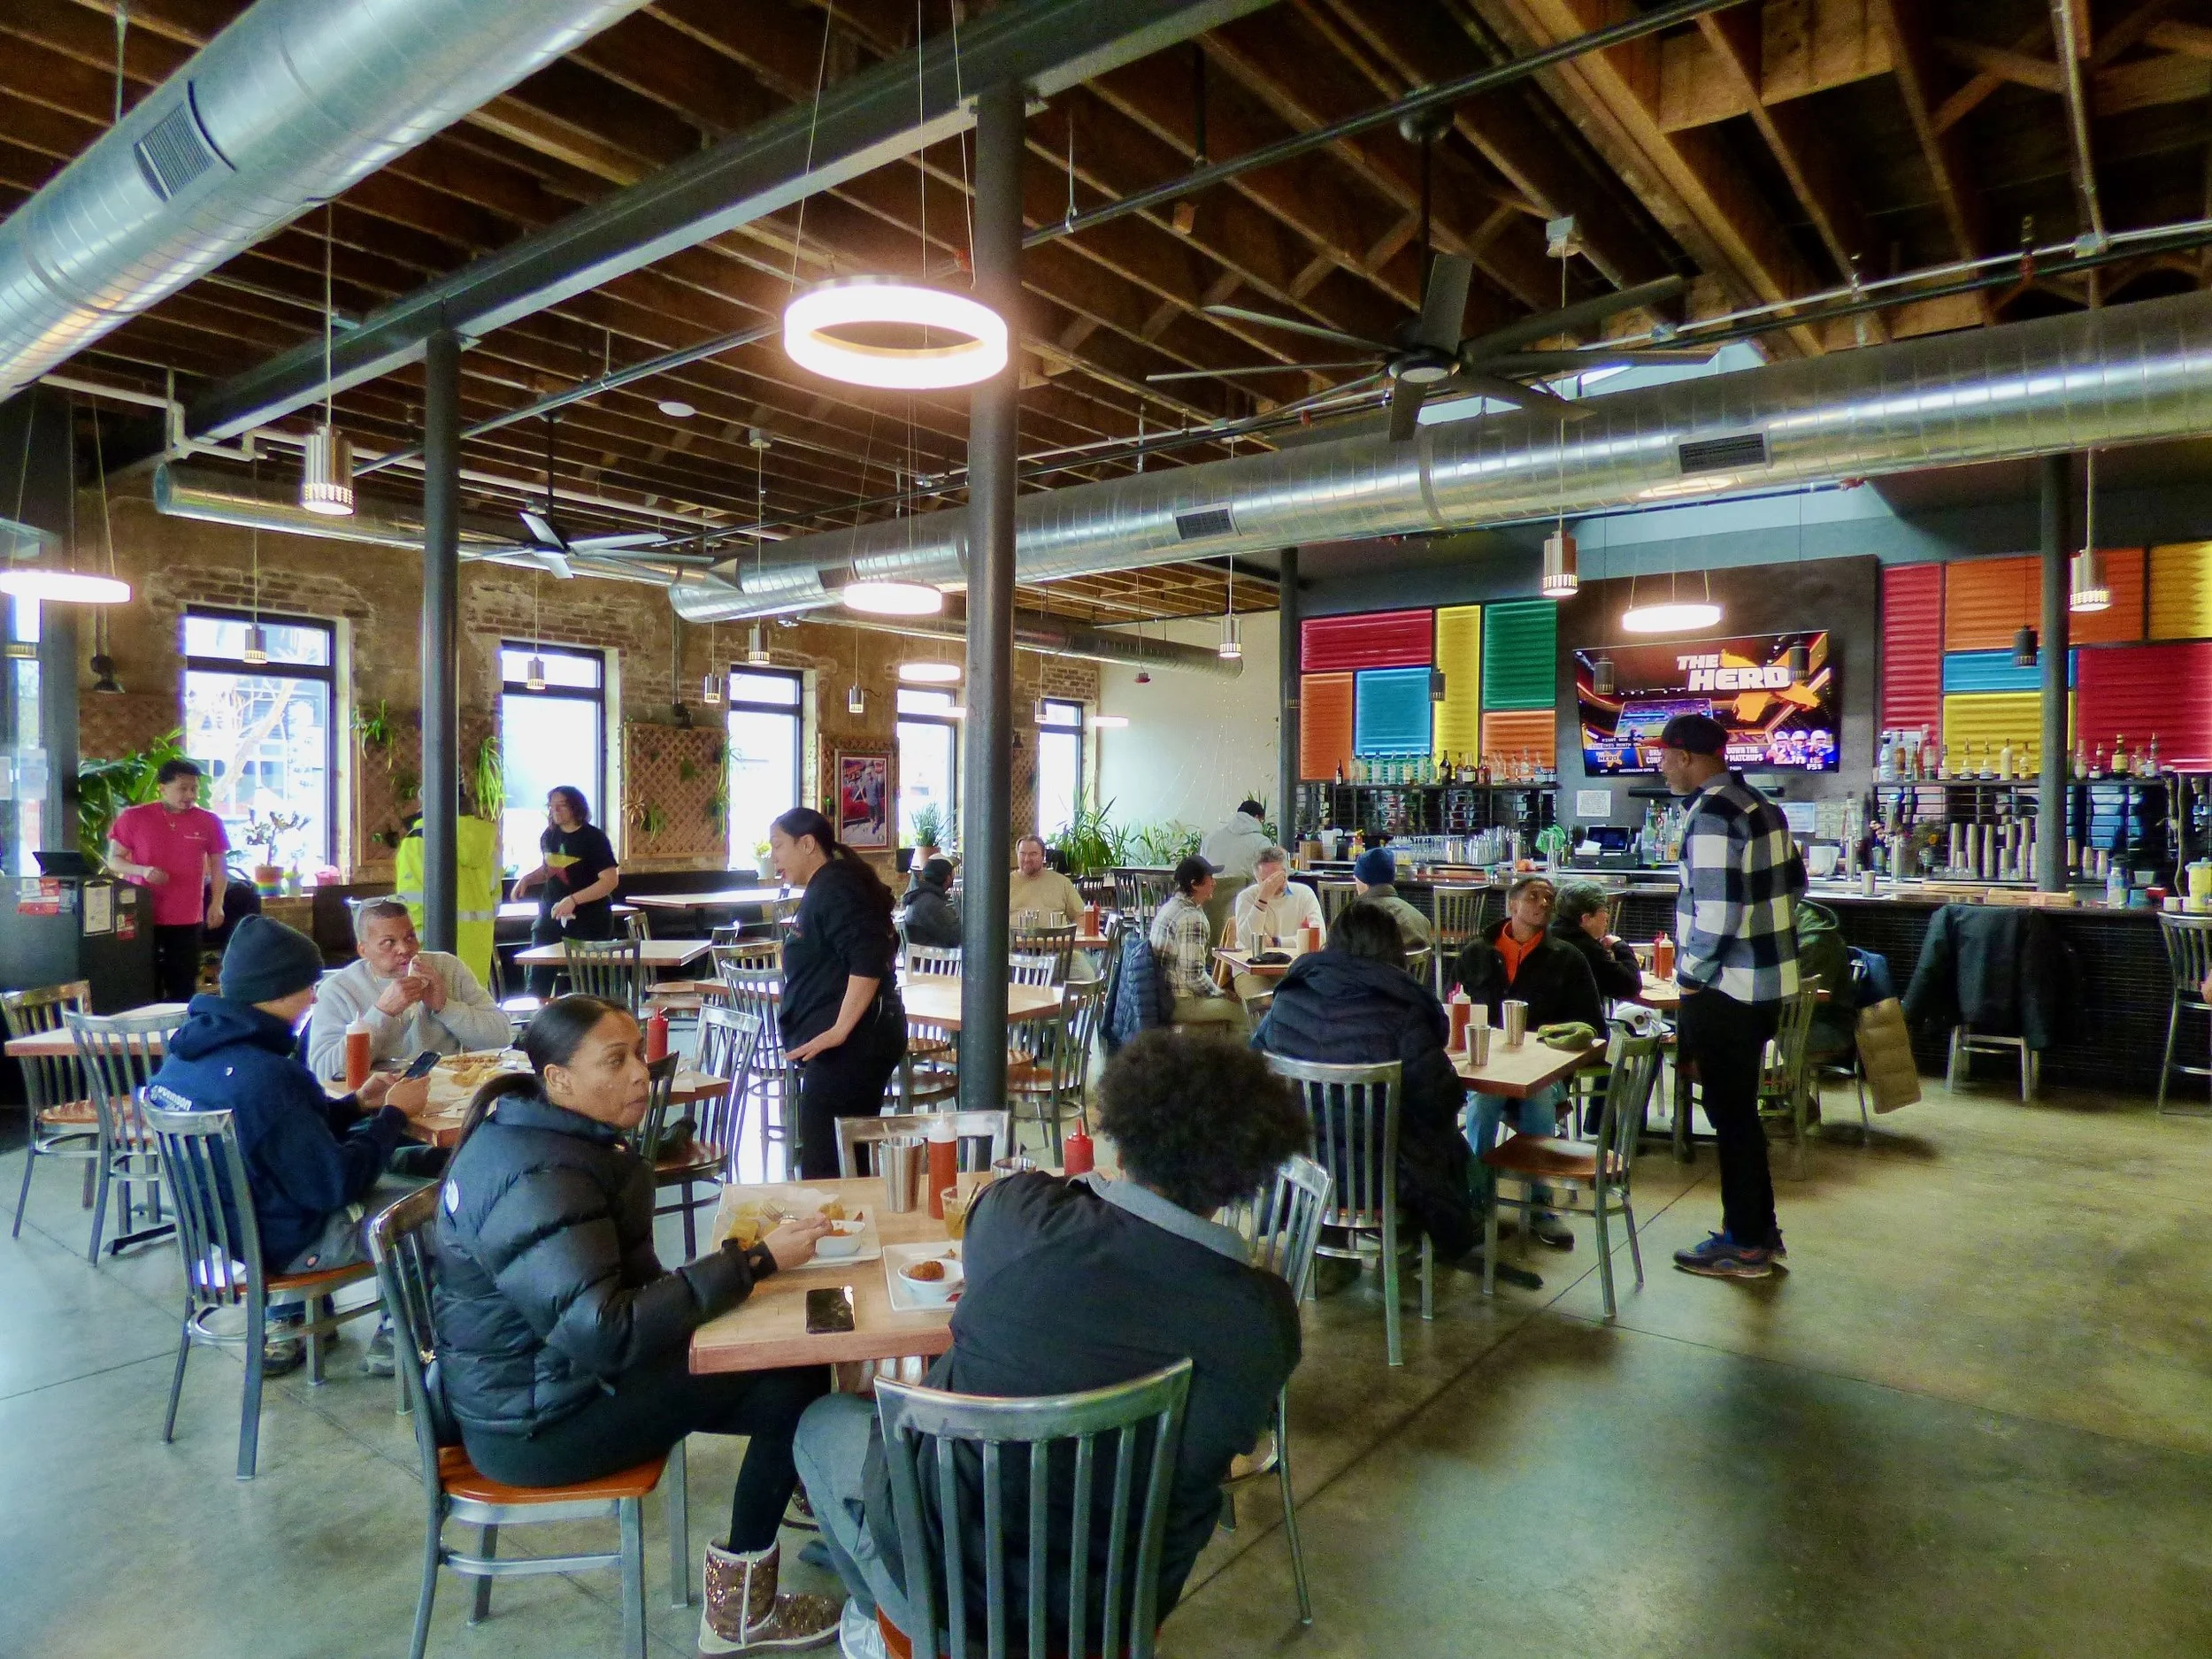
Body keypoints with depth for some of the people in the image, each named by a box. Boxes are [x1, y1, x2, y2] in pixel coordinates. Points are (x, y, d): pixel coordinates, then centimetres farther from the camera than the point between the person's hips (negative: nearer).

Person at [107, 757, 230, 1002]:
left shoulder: (209, 822, 3)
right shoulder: (133, 817, -1)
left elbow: (218, 866, 9)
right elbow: (114, 860, 4)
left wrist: (216, 903, -2)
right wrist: (143, 870, -16)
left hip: (188, 921, 1)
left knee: (183, 990, 3)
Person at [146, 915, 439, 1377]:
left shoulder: (189, 1049, -3)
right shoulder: (263, 1075, -32)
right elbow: (335, 1184, -25)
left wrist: (356, 1104, 4)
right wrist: (394, 1114, -14)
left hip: (220, 1224, 9)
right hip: (287, 1244, -9)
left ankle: (288, 1328, 33)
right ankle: (397, 1341, 20)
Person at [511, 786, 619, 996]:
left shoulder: (594, 838, -10)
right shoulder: (549, 836, 8)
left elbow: (610, 880, -17)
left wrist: (573, 900, -25)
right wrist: (527, 879, 5)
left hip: (588, 919, -5)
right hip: (550, 915, 6)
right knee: (538, 979, 1)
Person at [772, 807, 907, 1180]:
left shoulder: (834, 888, -12)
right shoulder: (825, 888, 20)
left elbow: (869, 960, -24)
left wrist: (839, 1030, -25)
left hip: (848, 1046, -11)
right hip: (856, 1042, 11)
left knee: (823, 1170, -11)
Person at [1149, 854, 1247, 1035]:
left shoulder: (1170, 906, 10)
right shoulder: (1191, 918, -21)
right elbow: (1193, 975, -23)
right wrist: (1220, 994, -7)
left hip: (1162, 996, 10)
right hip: (1180, 1004, -10)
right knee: (1241, 1009, -6)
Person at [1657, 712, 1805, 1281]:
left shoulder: (1711, 816, -20)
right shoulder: (1759, 804, 11)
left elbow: (1716, 912, -25)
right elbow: (1793, 883, 18)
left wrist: (1691, 974, -13)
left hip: (1725, 988, -10)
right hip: (1767, 982, 10)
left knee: (1731, 1115, 2)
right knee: (1740, 1110, 19)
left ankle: (1745, 1246, 14)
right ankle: (1759, 1229, 30)